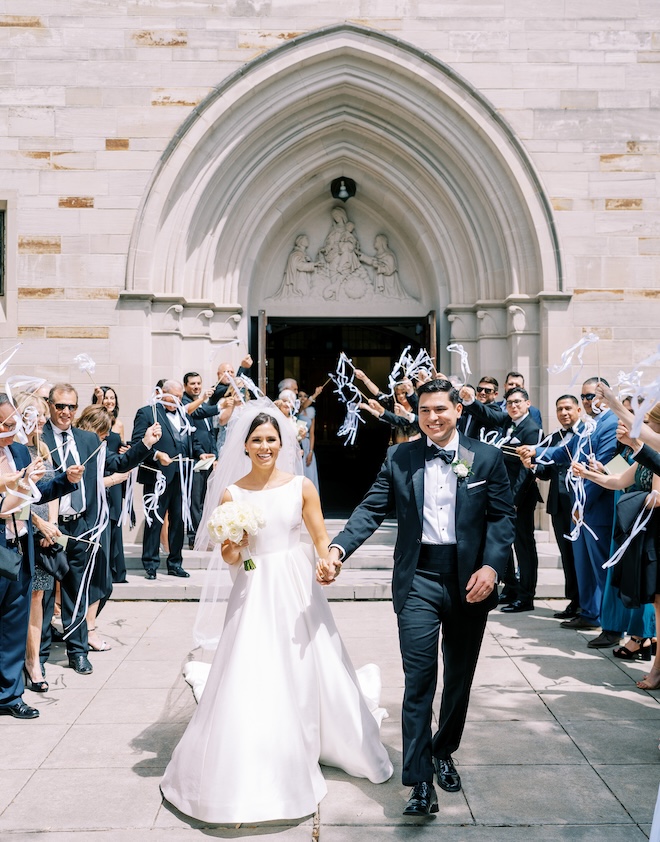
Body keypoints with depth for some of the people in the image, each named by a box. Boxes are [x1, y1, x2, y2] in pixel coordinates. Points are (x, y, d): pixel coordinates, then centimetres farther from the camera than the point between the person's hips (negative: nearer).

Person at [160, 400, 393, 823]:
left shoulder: (301, 486, -1)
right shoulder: (231, 494, -1)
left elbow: (321, 536, 0)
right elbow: (230, 554, 4)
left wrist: (327, 562, -19)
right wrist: (230, 553, -18)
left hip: (298, 586, 1)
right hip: (255, 591, 0)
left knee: (311, 673, 9)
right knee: (252, 683, 0)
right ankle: (251, 773, 19)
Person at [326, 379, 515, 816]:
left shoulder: (487, 457, 1)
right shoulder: (399, 458, 3)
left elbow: (502, 515, -1)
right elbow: (373, 508, -2)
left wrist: (492, 565, -15)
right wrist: (340, 546, -17)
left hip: (470, 579, 1)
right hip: (419, 579, -1)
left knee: (460, 677, 16)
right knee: (419, 680, -3)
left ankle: (443, 752, 39)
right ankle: (421, 782, 5)